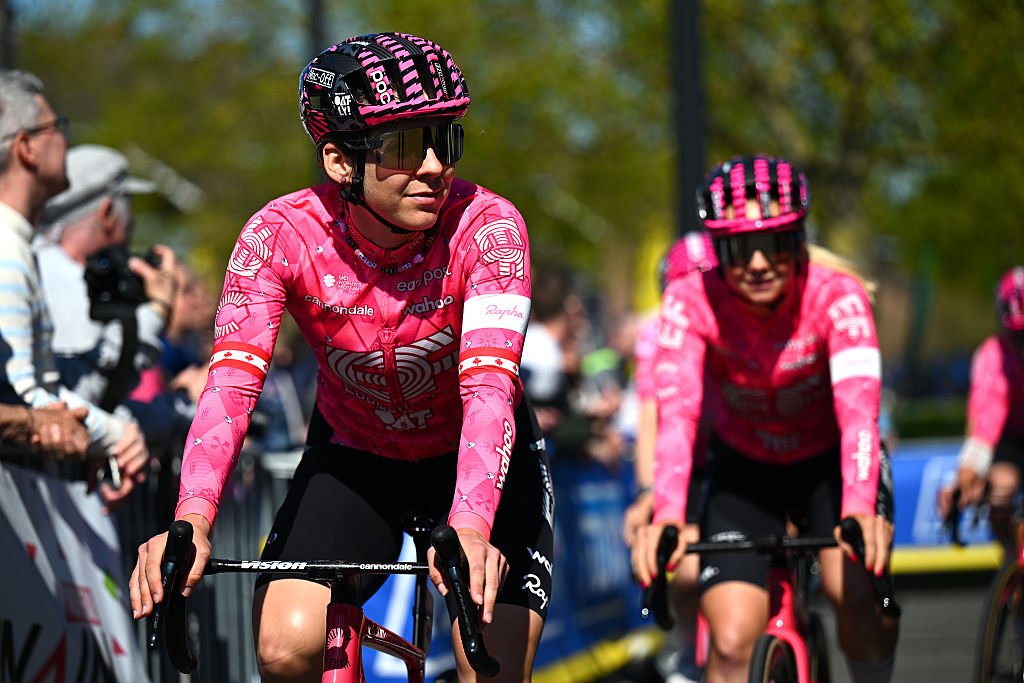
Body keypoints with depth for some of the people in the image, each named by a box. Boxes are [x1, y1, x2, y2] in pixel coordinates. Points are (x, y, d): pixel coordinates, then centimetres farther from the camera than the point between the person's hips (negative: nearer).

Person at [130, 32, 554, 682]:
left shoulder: (486, 225, -27)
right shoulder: (282, 233, -23)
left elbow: (489, 384, -39)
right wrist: (192, 520, -51)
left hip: (475, 459, -1)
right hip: (352, 455, 1)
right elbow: (231, 382, -34)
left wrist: (470, 525, -56)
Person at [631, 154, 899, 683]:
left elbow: (857, 406, -41)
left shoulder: (836, 298, -27)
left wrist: (859, 508, -59)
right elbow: (677, 412, -37)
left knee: (857, 597, -24)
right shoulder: (691, 302, -25)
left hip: (829, 462, 0)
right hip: (744, 470, 0)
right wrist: (667, 515, -55)